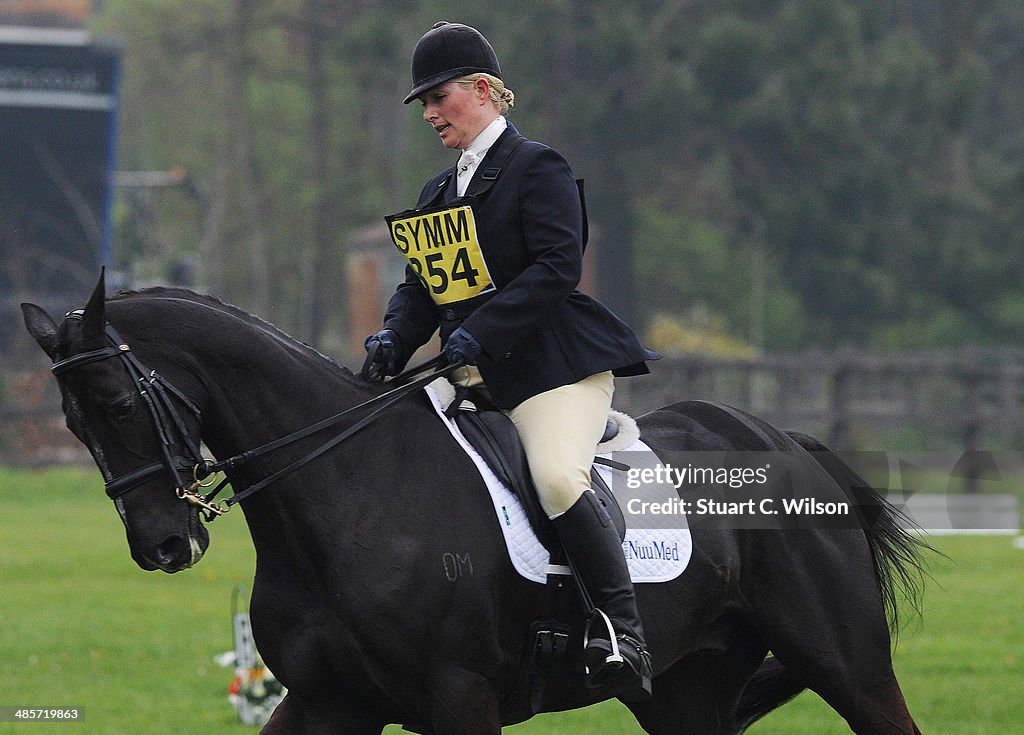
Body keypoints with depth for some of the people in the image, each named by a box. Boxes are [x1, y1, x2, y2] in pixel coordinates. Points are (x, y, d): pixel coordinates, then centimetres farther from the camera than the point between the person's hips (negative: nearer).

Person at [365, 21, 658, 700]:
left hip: (556, 365, -9)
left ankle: (625, 635, -29)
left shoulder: (538, 168, -4)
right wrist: (395, 340, -3)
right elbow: (423, 285, 19)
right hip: (473, 377, 9)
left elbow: (558, 267, -15)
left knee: (557, 477, -31)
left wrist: (481, 331, -23)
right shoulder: (441, 192, 21)